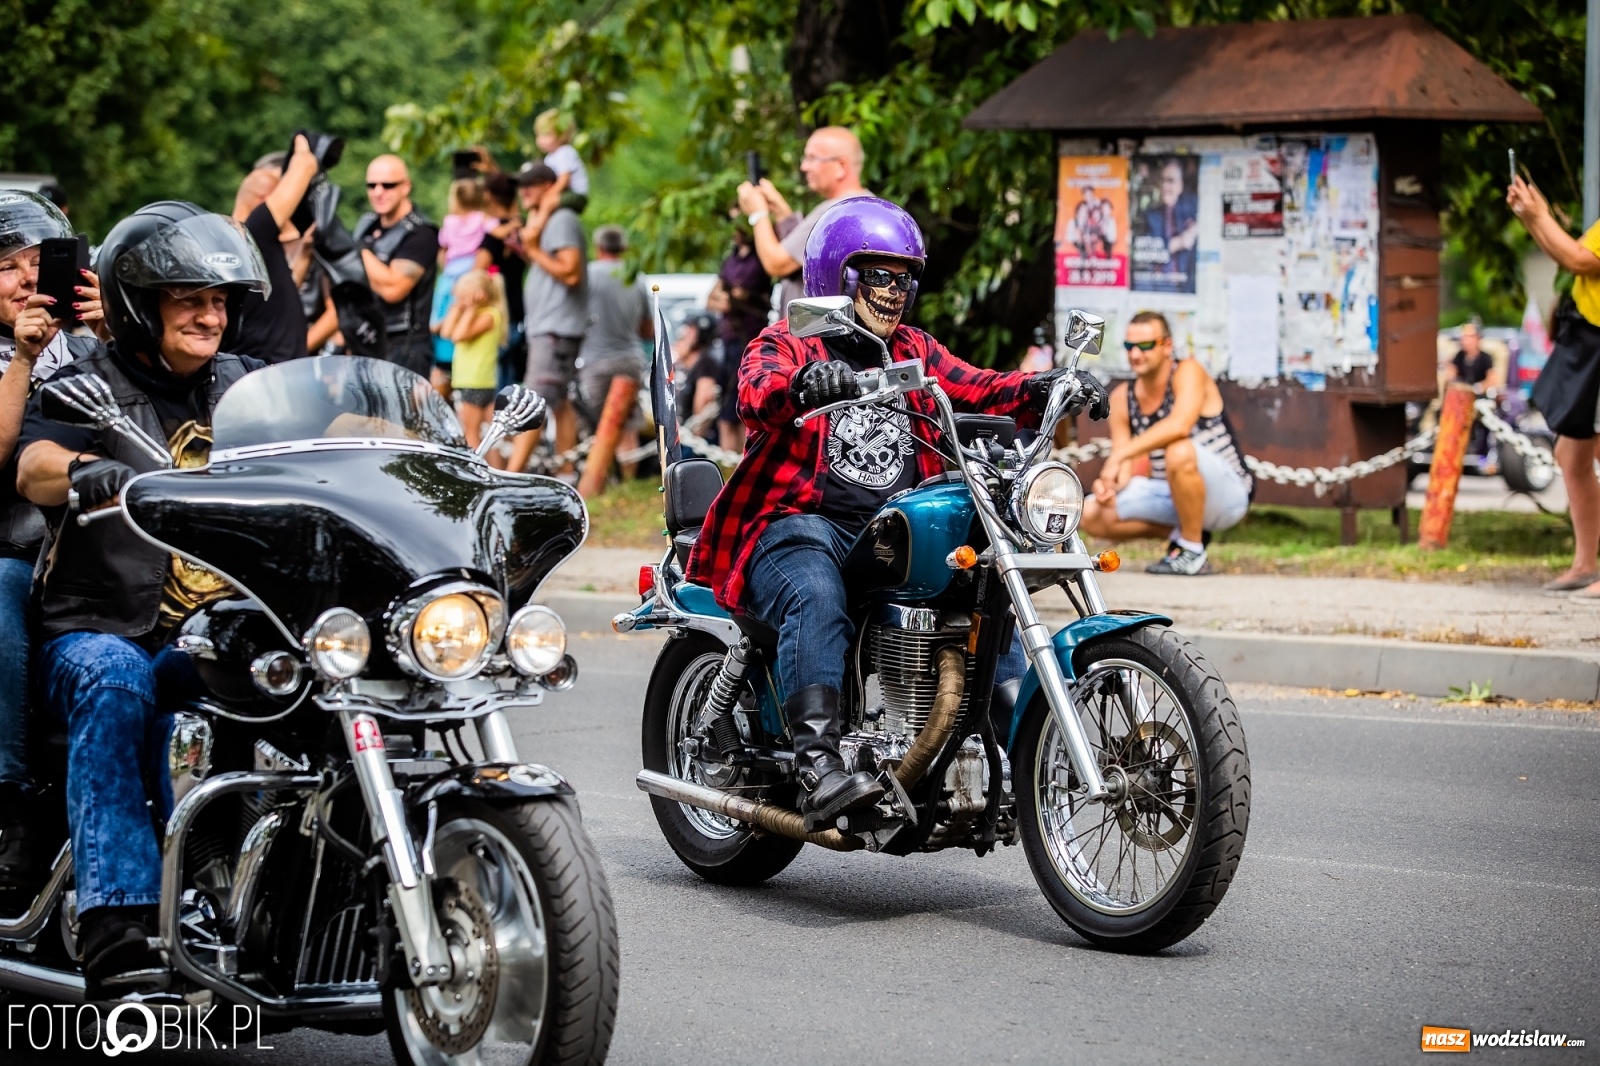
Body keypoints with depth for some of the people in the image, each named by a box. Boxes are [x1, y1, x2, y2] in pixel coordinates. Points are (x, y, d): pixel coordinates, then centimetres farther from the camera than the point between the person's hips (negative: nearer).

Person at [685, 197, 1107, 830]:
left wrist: (1043, 390, -11)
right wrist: (803, 384, -42)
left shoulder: (914, 353, 22)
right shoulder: (785, 346, 4)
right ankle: (818, 770, -47)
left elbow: (978, 391, 9)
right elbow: (757, 395, -19)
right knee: (817, 601, -35)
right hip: (802, 526, -6)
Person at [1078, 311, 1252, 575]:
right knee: (1092, 515, -6)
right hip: (1171, 495, 7)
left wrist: (1120, 454, -36)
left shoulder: (1188, 372, -16)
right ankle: (1182, 531, 8)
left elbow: (1179, 426, -36)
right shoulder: (1122, 397, 2)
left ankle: (1193, 553, -20)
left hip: (1228, 494, -7)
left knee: (1180, 451, -38)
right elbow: (1124, 468, 1)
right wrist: (1108, 484, -23)